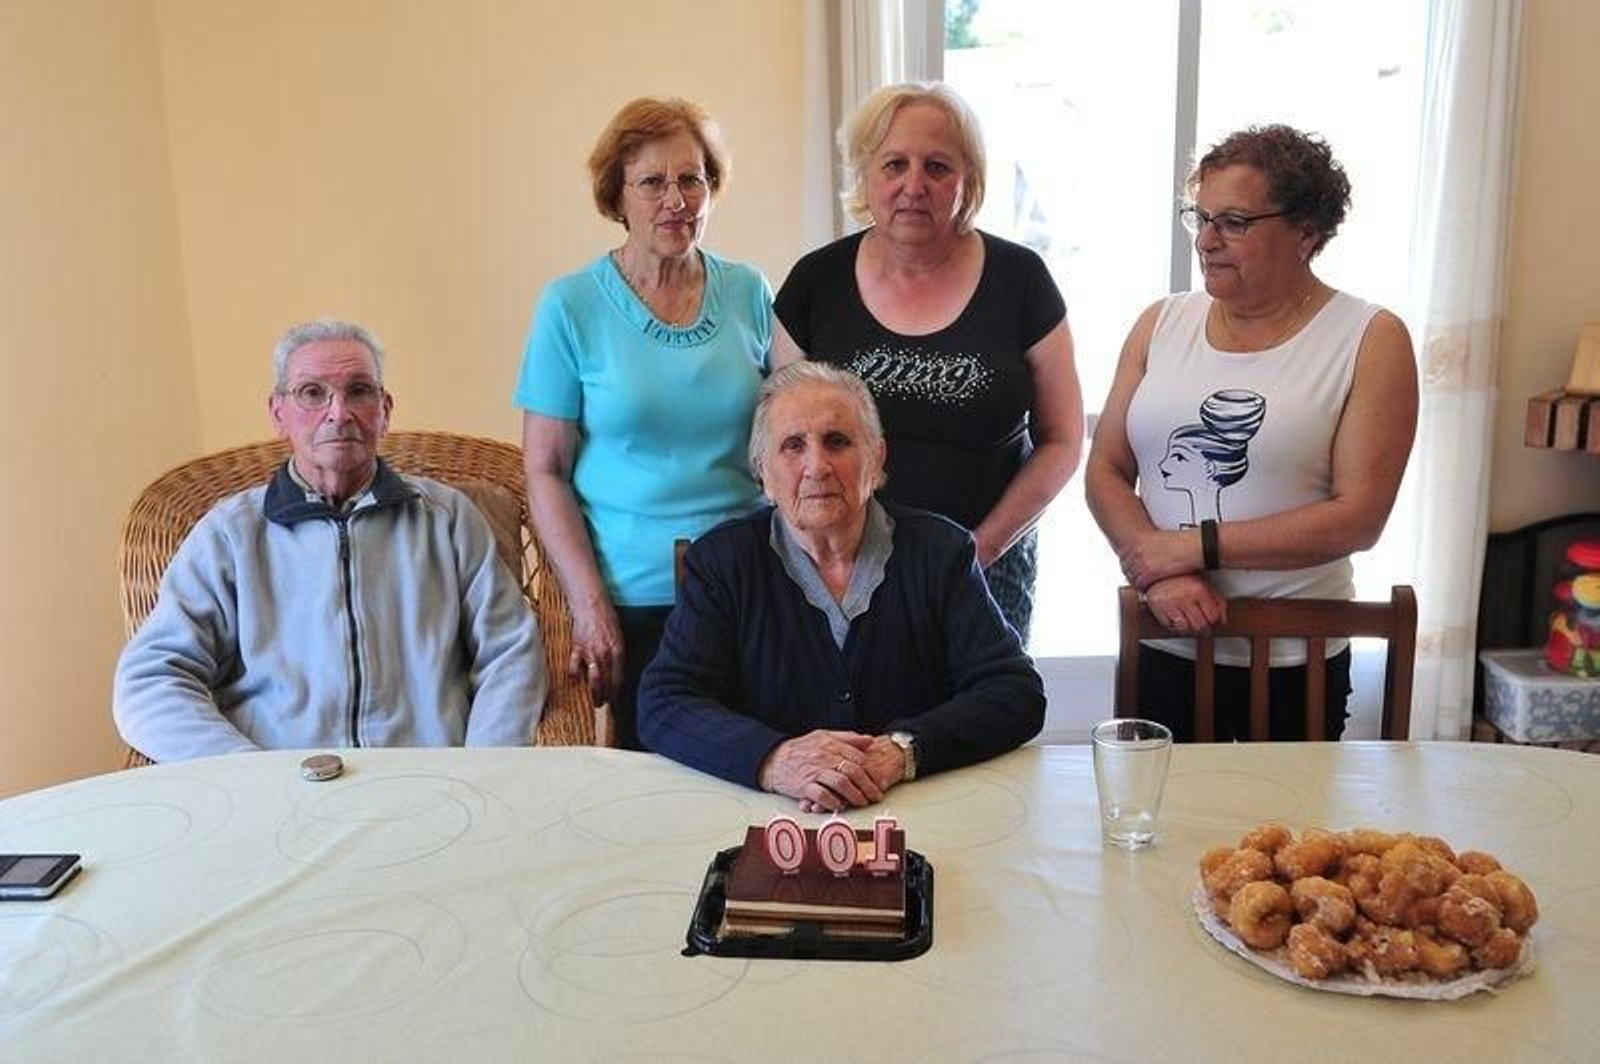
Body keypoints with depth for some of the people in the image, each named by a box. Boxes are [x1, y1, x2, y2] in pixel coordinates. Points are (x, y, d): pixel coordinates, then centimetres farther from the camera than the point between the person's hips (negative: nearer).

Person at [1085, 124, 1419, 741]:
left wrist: (1198, 546, -16)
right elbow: (1105, 471, 2)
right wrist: (1159, 570, -15)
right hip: (1163, 648, 3)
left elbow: (1359, 517, -13)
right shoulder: (1161, 324, 5)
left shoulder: (1371, 341, -5)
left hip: (1293, 664, -3)